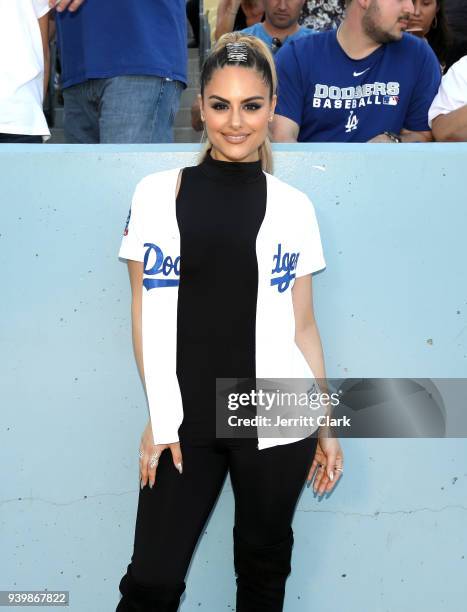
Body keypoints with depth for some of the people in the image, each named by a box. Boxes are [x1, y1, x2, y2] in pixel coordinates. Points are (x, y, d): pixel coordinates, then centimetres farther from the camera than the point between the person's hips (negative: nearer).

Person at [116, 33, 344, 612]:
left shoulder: (294, 206, 4)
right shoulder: (157, 193, 0)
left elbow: (302, 325, 8)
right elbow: (145, 314, 1)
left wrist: (327, 425, 9)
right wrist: (159, 415, -4)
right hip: (185, 421, -1)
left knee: (264, 564, 14)